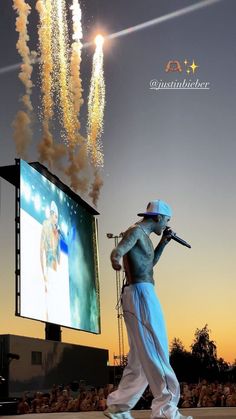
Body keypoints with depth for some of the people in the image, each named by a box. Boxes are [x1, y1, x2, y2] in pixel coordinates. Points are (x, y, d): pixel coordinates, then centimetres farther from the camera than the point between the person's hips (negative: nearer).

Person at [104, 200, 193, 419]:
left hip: (140, 295, 11)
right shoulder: (136, 231, -8)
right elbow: (119, 250, -29)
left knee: (143, 355, 11)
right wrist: (116, 258, -53)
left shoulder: (143, 236, 22)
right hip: (141, 293, -11)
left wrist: (163, 242, 24)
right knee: (155, 352, -11)